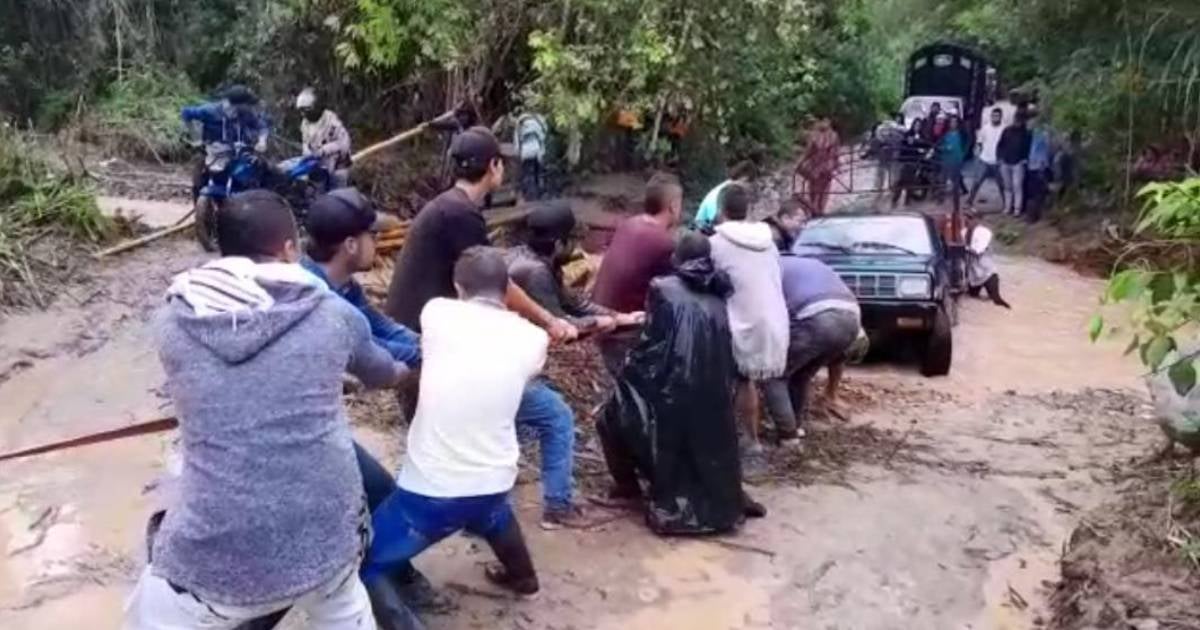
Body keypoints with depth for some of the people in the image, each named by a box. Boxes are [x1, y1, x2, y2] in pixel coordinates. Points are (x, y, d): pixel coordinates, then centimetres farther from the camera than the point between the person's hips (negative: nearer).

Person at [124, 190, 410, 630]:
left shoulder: (175, 320, 1)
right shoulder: (333, 315, 1)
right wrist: (405, 369, 47)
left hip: (218, 554, -1)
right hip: (326, 538, 2)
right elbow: (381, 373, 22)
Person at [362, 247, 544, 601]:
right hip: (494, 482, 5)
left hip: (431, 488, -4)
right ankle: (522, 577, 61)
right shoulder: (532, 339, -3)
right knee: (493, 514, 39)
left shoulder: (438, 313, -7)